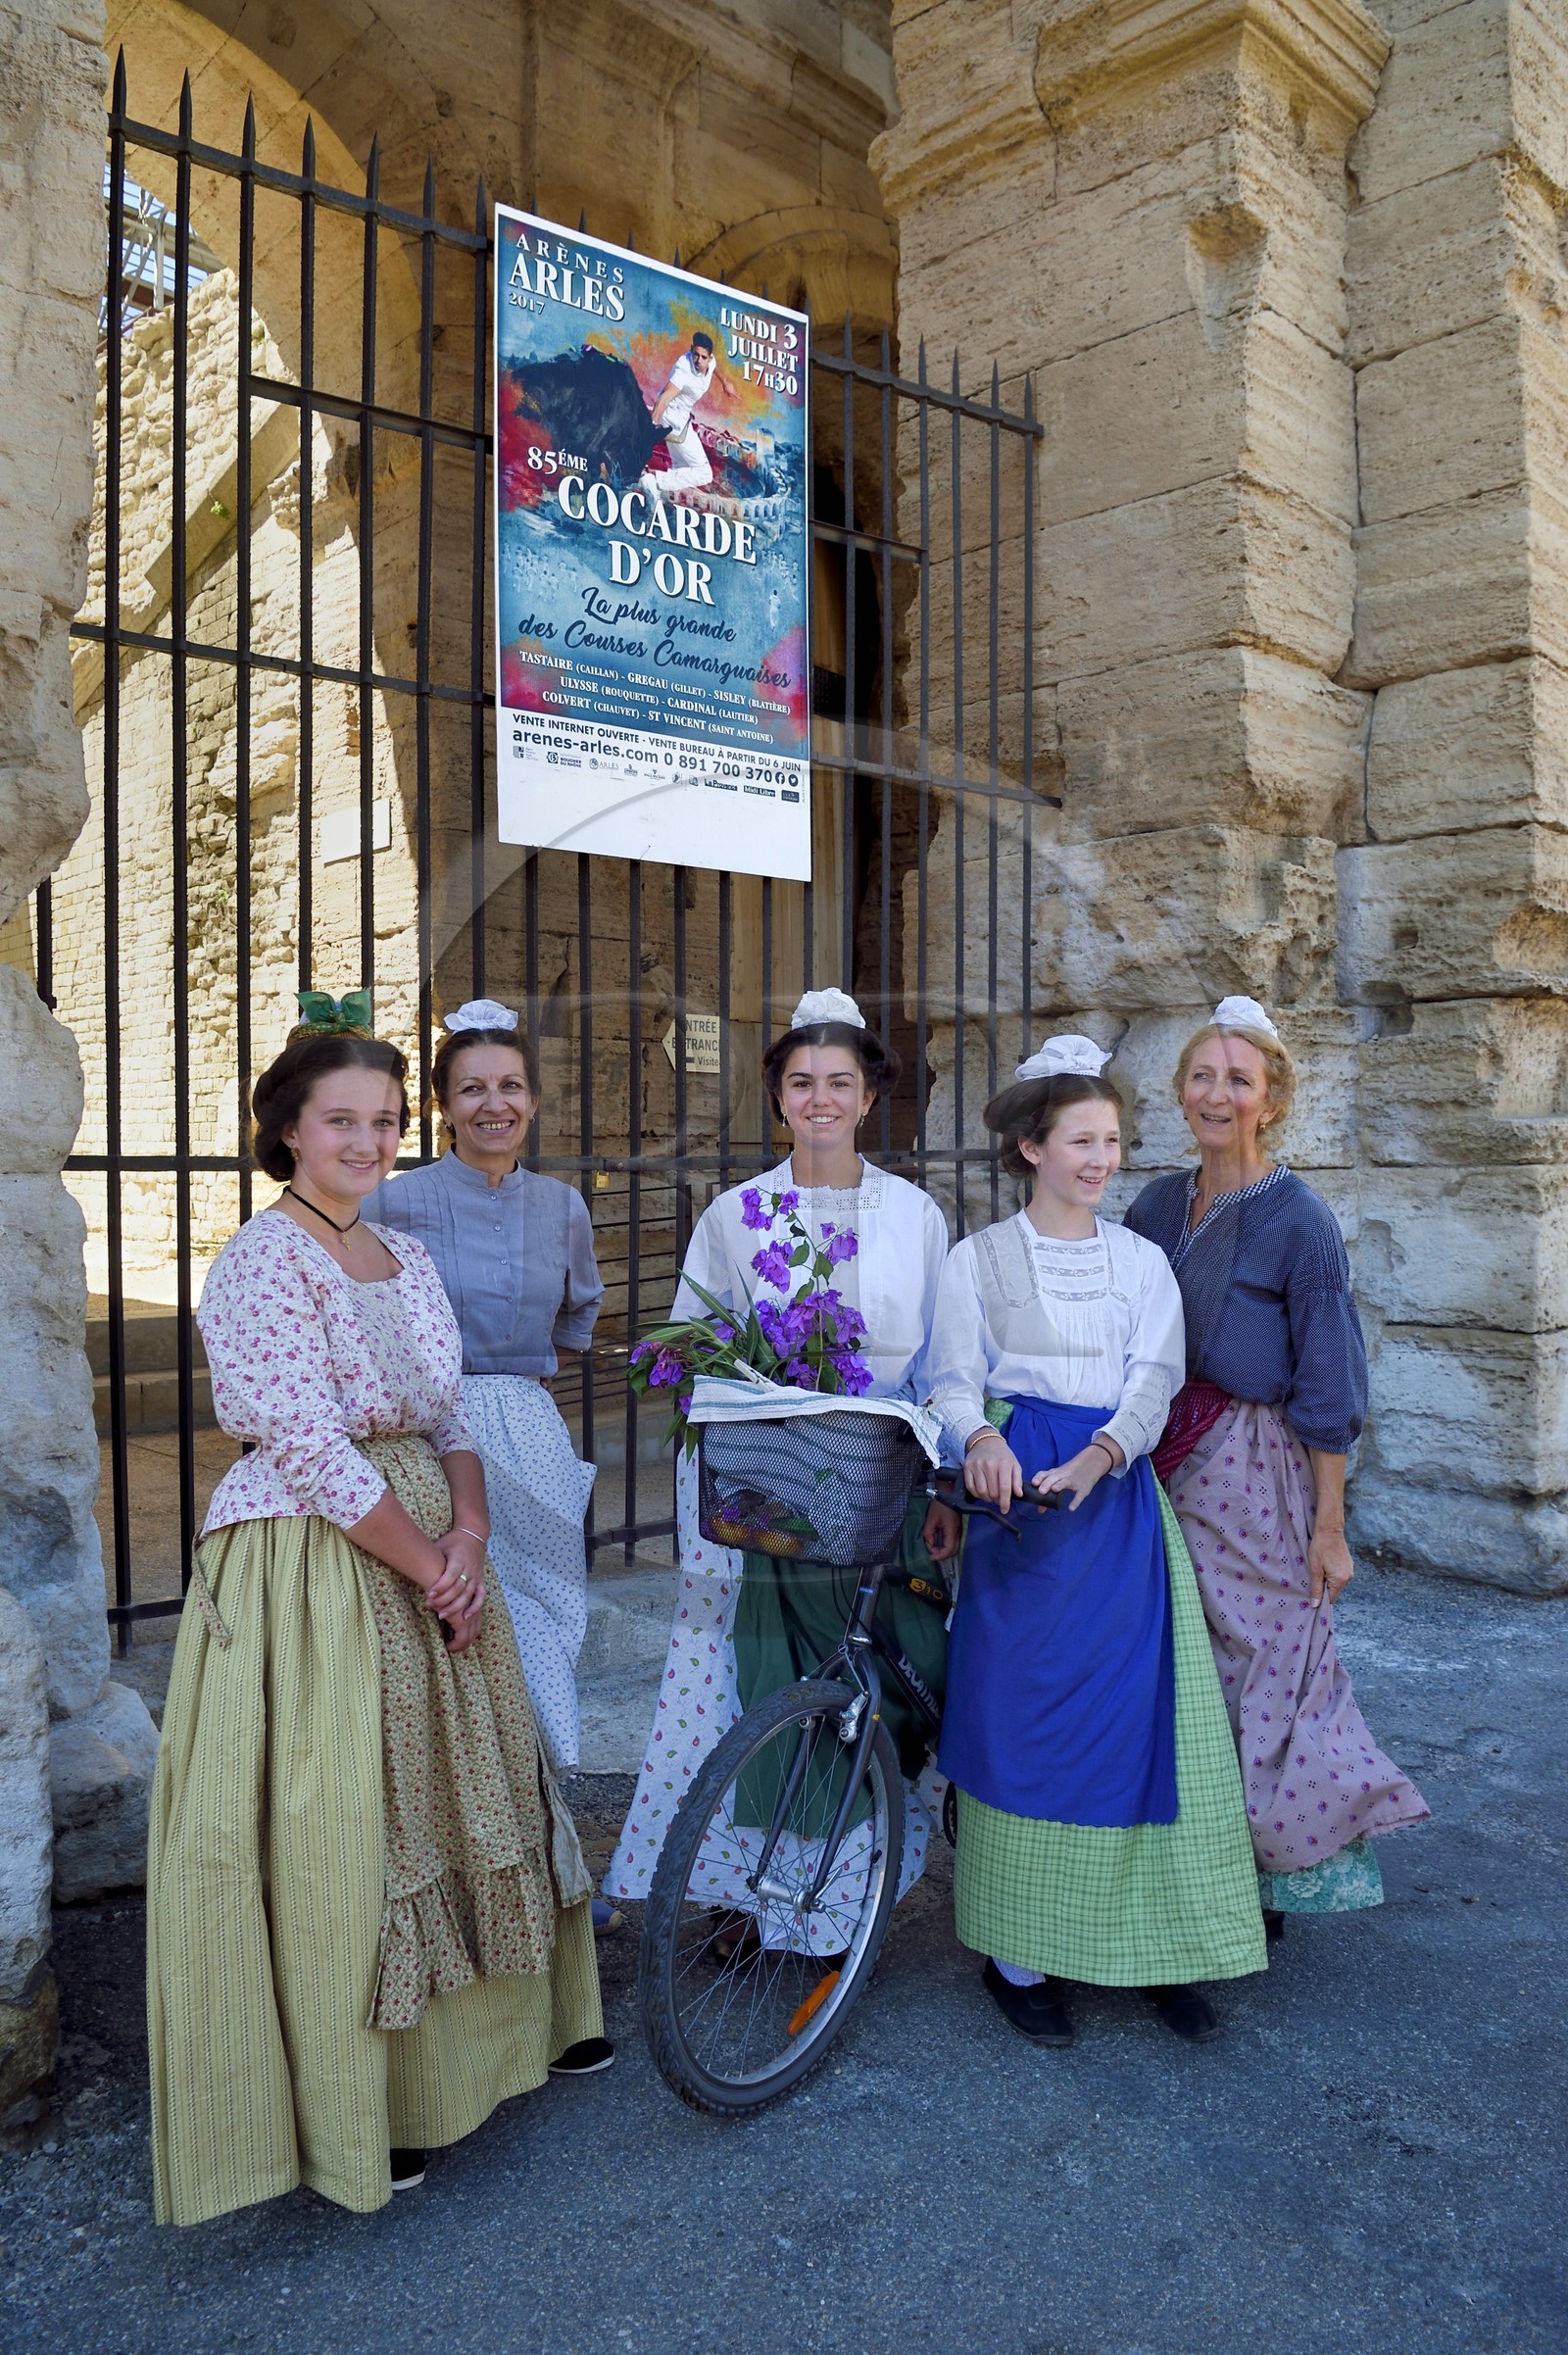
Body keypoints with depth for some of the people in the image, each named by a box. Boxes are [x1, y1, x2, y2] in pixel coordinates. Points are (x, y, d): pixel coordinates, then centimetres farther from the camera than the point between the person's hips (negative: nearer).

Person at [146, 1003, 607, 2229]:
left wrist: (469, 1537, -7)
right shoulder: (263, 1259, -14)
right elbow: (308, 1447, -20)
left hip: (426, 1554, 8)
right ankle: (343, 2113, 24)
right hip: (308, 1573, -8)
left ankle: (503, 2022, 40)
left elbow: (450, 1419, 9)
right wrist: (428, 1564, -14)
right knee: (326, 1833, 4)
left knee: (456, 1786, 19)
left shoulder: (407, 1257, 9)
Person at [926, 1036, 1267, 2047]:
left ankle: (1156, 1944, 14)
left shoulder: (1143, 1261, 11)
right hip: (1018, 1492, -2)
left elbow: (1153, 1383, 0)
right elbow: (956, 1384, 1)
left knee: (1144, 1715, 0)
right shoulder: (978, 1259, 5)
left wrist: (1098, 1455, -20)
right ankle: (1021, 1953, 13)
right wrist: (981, 1441, -22)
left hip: (1118, 1496, 2)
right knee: (1020, 1712, 0)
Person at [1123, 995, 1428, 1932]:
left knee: (1260, 1670, 3)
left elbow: (1325, 1388, -9)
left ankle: (1262, 1889, 22)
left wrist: (1329, 1523, -10)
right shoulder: (1158, 1205, 7)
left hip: (1256, 1475, -5)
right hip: (1163, 1466, 5)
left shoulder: (1298, 1219, -9)